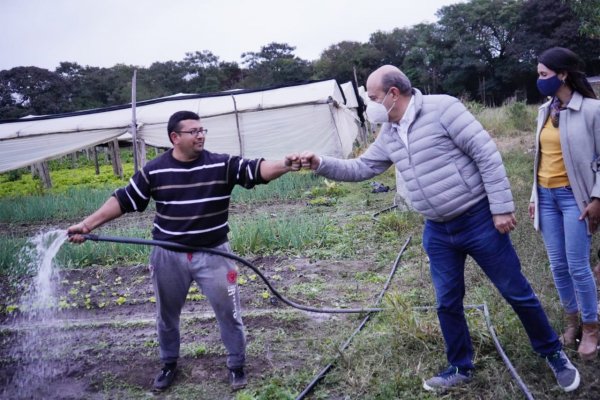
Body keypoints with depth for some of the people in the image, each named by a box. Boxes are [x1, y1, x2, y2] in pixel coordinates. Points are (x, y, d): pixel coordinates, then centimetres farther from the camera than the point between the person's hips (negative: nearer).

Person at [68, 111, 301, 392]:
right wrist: (87, 224, -4)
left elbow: (256, 170, -20)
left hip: (213, 254, -1)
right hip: (168, 256, 1)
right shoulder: (154, 171, -5)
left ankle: (236, 366, 28)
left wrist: (284, 166, -39)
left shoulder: (221, 165, -8)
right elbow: (123, 201, 0)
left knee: (228, 312, 8)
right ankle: (169, 365, 40)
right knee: (167, 314, 18)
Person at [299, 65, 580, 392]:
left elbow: (486, 154, -17)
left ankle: (554, 353, 29)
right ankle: (460, 368, 31)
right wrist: (320, 164, -2)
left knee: (516, 292, 7)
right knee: (447, 302, 12)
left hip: (479, 220, -6)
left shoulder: (441, 108, -17)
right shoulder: (388, 135, 5)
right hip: (438, 231, 6)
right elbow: (359, 168, 13)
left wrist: (501, 207, -18)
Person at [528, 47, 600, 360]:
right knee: (558, 265, 9)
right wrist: (534, 195, 13)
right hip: (547, 196, 6)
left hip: (574, 196, -6)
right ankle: (571, 322, 24)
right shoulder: (545, 110, 8)